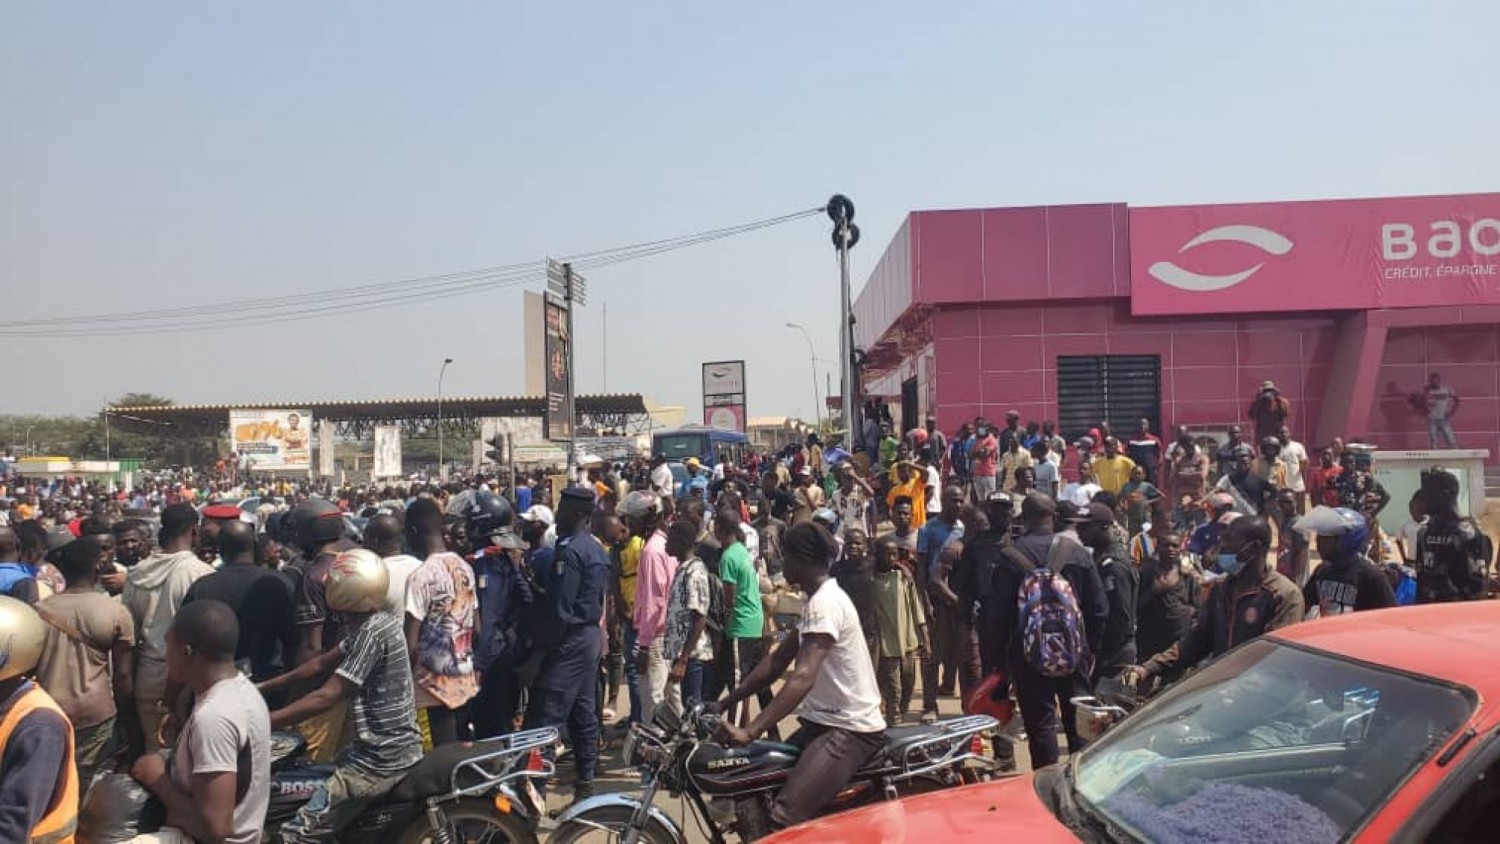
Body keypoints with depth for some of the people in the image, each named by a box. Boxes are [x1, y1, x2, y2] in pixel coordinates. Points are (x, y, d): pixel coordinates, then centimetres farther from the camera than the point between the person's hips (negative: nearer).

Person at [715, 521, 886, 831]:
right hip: (826, 721, 11)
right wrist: (724, 703, 9)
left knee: (784, 818, -23)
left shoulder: (824, 602, -19)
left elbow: (803, 677, -31)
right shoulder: (819, 599, 14)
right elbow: (777, 662, 15)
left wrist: (750, 732, -37)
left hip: (850, 729, -11)